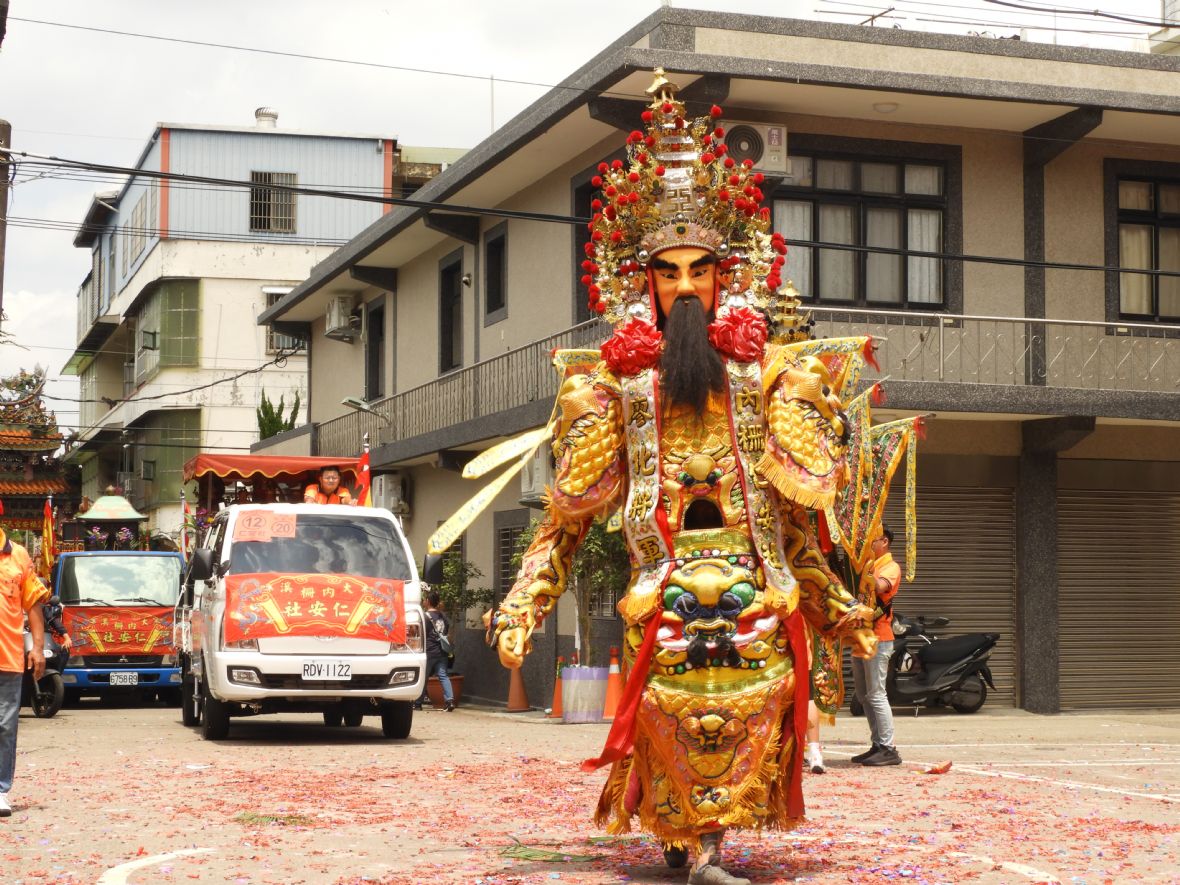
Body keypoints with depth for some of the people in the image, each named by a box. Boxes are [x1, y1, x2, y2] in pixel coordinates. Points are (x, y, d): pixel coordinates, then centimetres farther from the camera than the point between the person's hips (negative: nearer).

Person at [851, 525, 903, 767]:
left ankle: (888, 749, -10)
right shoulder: (866, 564, 19)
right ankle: (877, 745, 15)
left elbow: (878, 587, -26)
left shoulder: (891, 567, -6)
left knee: (875, 695, -11)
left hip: (877, 638, -9)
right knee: (863, 695, 10)